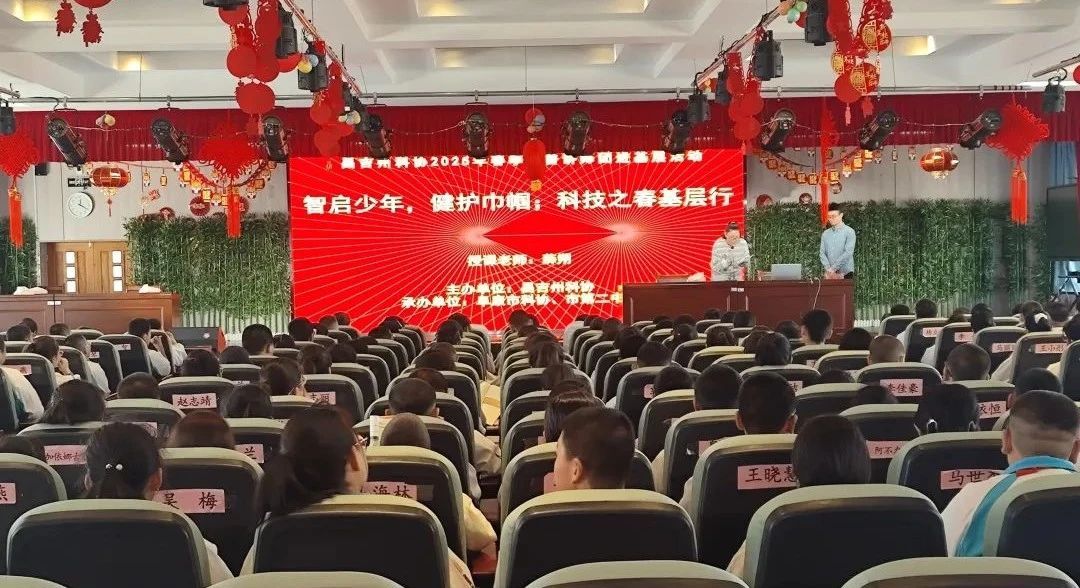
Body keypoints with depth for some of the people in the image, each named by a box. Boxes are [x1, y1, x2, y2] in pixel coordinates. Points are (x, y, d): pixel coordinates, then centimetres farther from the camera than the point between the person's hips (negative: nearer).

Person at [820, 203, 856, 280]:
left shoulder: (849, 232, -1)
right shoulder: (825, 234, 12)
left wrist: (834, 268, -15)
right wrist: (828, 268, -11)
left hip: (845, 273, -3)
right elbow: (822, 253, 6)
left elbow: (848, 252, -11)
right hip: (829, 274, 3)